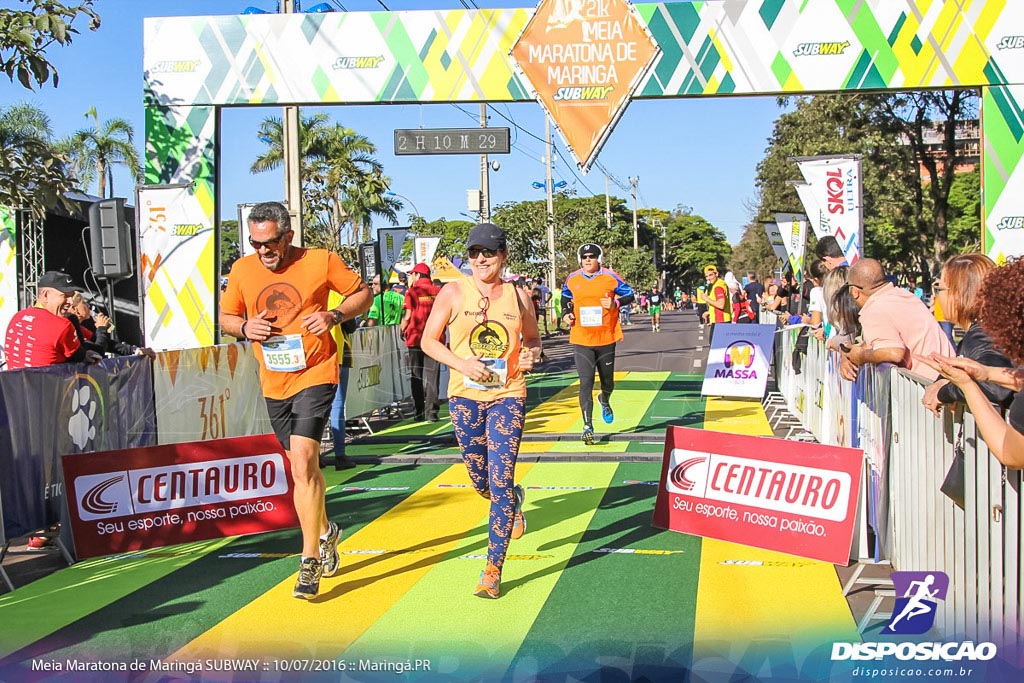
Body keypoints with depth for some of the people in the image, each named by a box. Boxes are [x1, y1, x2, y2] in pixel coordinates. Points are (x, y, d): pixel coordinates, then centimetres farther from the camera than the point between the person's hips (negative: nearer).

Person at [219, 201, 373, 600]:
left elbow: (363, 293, 3)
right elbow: (225, 317, 14)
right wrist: (245, 327, -9)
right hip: (274, 383, 5)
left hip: (315, 375, -5)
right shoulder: (242, 271, 2)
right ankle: (325, 532, 39)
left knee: (302, 461, -17)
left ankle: (310, 560, -10)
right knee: (303, 465, 16)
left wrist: (335, 316, -15)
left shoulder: (321, 261, -8)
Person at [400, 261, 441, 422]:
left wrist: (402, 331, 6)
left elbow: (407, 316, -10)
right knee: (432, 376, 5)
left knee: (417, 377, 8)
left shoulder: (412, 291, -6)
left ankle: (420, 413, 9)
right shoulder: (438, 291, 3)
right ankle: (431, 412, 0)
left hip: (416, 338, -2)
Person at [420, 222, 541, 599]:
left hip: (508, 395, -1)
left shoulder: (518, 296, 4)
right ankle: (515, 499, 48)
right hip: (465, 396, 1)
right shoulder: (454, 292, 0)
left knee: (500, 482, -10)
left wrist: (531, 354, -5)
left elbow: (532, 338, 19)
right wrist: (463, 364, -13)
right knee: (482, 483, 11)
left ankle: (493, 571, -2)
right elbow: (429, 341, 2)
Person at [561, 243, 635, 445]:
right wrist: (566, 313, 3)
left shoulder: (610, 277, -4)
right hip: (581, 340, 0)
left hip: (606, 338, 0)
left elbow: (629, 295, 4)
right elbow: (565, 298, 22)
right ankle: (588, 427, -7)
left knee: (607, 381, 15)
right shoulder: (572, 279, 3)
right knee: (586, 383, -9)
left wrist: (615, 303, -15)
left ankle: (604, 401, 51)